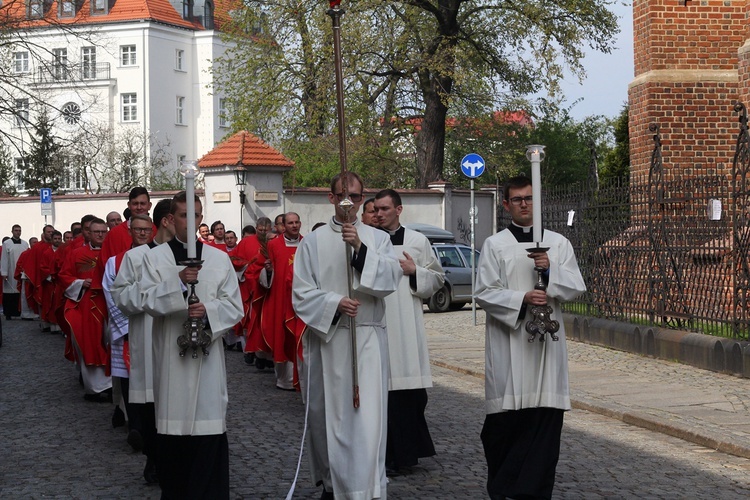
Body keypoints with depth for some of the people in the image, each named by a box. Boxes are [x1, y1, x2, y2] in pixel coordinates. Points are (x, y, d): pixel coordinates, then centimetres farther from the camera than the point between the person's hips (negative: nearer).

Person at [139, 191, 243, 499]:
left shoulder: (219, 259, 7)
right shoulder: (155, 257, 5)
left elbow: (235, 307, 5)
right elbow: (148, 302, -6)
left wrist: (209, 310, -14)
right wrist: (177, 282, -20)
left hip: (207, 353, 0)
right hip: (170, 354, 0)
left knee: (208, 424, -5)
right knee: (172, 424, 0)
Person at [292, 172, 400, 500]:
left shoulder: (378, 238, 9)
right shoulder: (314, 242, 7)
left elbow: (391, 278, -7)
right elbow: (301, 293, 1)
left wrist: (360, 248, -17)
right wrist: (334, 303, -15)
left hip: (368, 339, -1)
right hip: (326, 337, 1)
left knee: (368, 413, -9)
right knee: (328, 413, 6)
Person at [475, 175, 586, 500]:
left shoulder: (558, 243, 10)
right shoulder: (495, 245, 5)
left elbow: (576, 288, 5)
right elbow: (484, 293, -2)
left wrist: (551, 270, -13)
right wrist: (522, 300, -16)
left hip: (546, 340, 2)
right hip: (507, 342, -2)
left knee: (546, 417, -4)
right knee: (506, 419, -1)